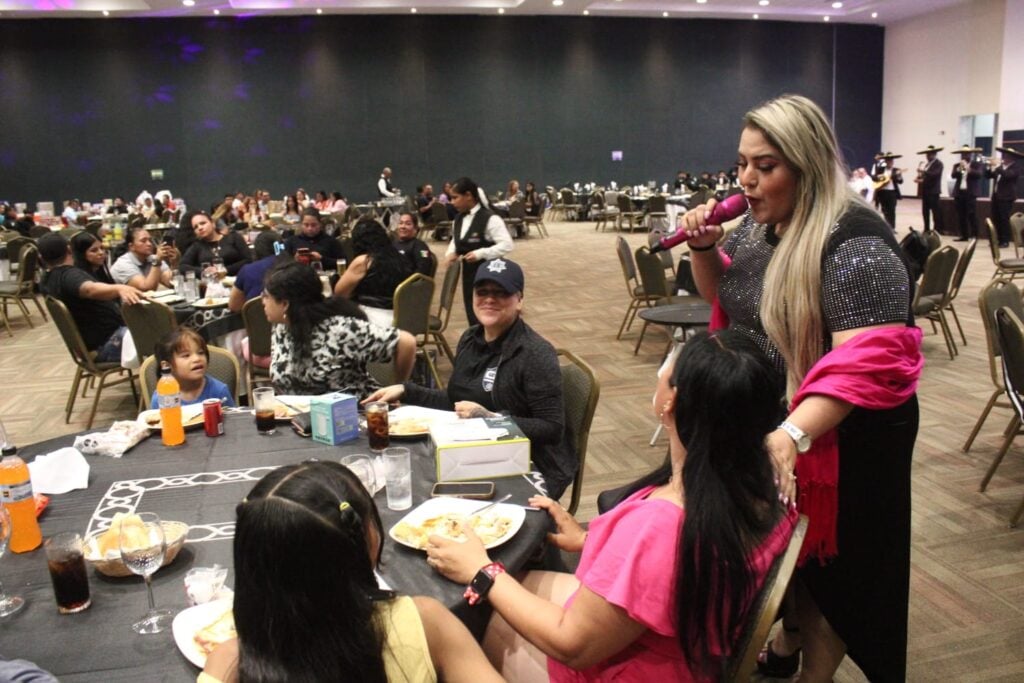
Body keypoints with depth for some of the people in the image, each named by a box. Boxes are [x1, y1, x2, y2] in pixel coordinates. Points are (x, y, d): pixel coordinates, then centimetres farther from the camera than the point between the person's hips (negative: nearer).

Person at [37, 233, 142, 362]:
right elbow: (91, 289, -42)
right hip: (107, 343, -11)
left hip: (98, 342, 11)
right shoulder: (69, 275, -19)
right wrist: (119, 288, -59)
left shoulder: (48, 281, 10)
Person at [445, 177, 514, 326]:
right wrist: (451, 252, -1)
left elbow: (507, 245, -22)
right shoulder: (459, 219, 6)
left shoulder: (490, 218, -19)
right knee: (472, 316, 13)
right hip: (468, 273, 8)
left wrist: (481, 254, -26)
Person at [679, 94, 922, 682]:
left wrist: (793, 434, -44)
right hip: (761, 422, 8)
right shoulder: (761, 222, 1)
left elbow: (867, 361, -33)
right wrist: (704, 247, -6)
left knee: (822, 558, 11)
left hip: (835, 437, -7)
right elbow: (723, 293, 15)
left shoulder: (854, 244, -24)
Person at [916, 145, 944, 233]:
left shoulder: (938, 164, -6)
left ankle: (937, 230, -4)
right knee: (925, 211, 9)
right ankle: (926, 229, 15)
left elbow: (934, 174, -20)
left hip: (933, 190, -7)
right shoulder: (923, 163, 18)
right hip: (924, 190, 8)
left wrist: (923, 172, -24)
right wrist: (919, 179, -5)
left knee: (935, 211, -6)